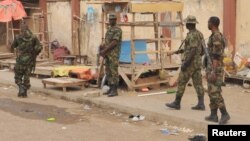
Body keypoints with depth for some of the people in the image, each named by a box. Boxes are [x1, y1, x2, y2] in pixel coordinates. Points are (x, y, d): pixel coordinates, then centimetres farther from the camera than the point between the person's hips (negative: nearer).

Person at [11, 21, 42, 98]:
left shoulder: (18, 37, -6)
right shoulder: (33, 37, -3)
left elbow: (13, 45, 10)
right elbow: (39, 47, -8)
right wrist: (34, 54, 6)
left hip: (20, 60, -2)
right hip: (30, 61, 2)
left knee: (18, 77, 11)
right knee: (26, 77, 12)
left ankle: (21, 89, -8)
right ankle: (24, 92, 13)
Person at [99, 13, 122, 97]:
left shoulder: (117, 30, -9)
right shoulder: (109, 30, 19)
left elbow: (114, 42, -18)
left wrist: (104, 50, -18)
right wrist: (102, 46, 3)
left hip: (114, 54, -9)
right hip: (107, 54, 9)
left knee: (114, 71, -8)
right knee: (108, 72, 9)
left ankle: (114, 90, -5)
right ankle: (110, 88, 16)